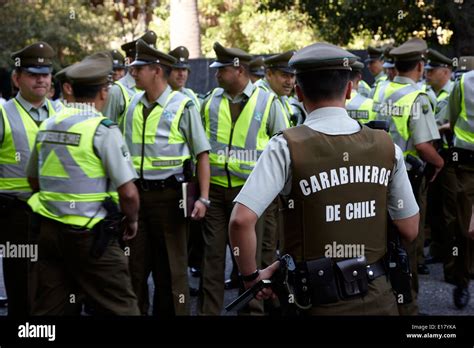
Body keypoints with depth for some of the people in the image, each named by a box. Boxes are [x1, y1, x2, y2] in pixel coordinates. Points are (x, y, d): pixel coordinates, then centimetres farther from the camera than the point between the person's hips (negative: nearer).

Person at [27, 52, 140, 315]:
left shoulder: (47, 126, 8)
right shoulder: (103, 130, -12)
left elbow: (34, 180, 20)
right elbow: (128, 192, -14)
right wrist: (132, 221, 3)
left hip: (49, 231, 7)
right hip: (90, 234, -6)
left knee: (48, 307, 11)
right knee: (120, 306, 3)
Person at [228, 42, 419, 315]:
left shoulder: (288, 147, -12)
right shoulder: (387, 147, -2)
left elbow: (241, 220, -21)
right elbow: (410, 230, 4)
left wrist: (252, 276, -6)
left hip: (319, 301, -3)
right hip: (378, 297, 3)